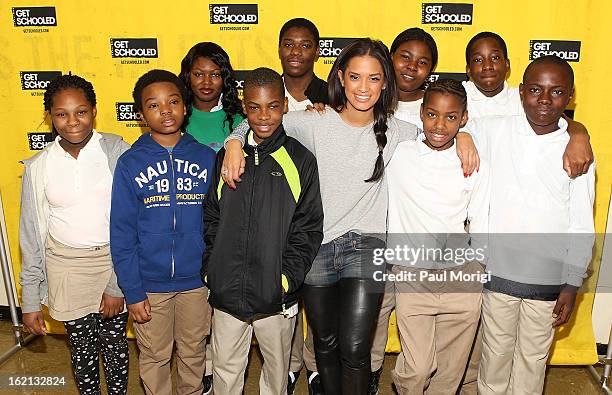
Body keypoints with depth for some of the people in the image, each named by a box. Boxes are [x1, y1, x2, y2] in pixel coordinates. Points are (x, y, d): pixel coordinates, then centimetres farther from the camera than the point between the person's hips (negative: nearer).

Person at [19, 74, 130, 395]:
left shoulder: (117, 151, -10)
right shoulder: (38, 166, -2)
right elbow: (32, 235, 3)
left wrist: (118, 284, -11)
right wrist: (30, 302, 4)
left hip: (115, 260, -1)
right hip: (66, 268, 2)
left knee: (115, 344, 12)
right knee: (82, 347, 15)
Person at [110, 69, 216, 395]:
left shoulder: (206, 158, -4)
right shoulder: (130, 163, -7)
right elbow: (122, 233, -6)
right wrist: (132, 290, -8)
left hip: (197, 279, 1)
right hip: (149, 283, -1)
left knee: (193, 352, 20)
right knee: (154, 357, 17)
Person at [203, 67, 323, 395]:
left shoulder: (300, 160, -5)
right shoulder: (226, 157, 3)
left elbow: (309, 228, -5)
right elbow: (211, 220, 7)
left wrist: (288, 278, -12)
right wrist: (210, 270, -1)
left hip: (276, 296, -2)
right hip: (226, 293, 2)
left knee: (276, 368, 19)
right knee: (225, 369, 17)